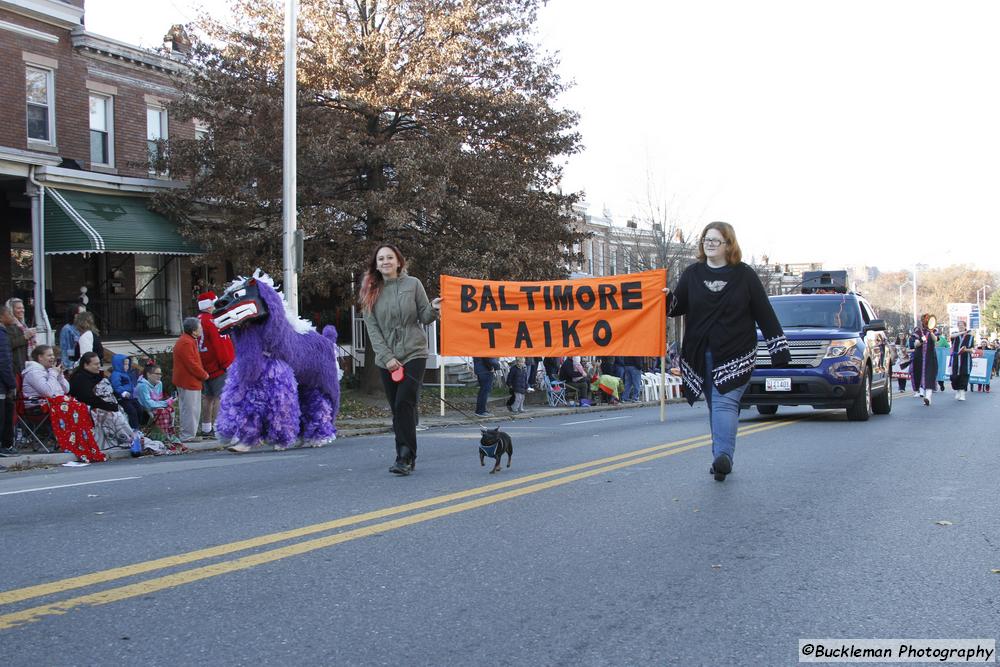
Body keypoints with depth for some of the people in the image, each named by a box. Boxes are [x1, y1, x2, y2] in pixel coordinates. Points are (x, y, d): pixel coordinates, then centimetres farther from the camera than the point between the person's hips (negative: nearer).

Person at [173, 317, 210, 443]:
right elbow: (192, 364, -21)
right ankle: (188, 436, -1)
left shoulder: (188, 341, 16)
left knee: (190, 409, 16)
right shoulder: (186, 343, -19)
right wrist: (204, 375, -9)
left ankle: (189, 434, 23)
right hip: (189, 382, -11)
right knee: (191, 409, -5)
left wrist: (202, 374, 13)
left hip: (188, 381, 11)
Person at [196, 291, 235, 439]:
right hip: (218, 366, -10)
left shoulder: (199, 320, 14)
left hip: (206, 366, 10)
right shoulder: (211, 321, -16)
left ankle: (206, 429, 21)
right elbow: (219, 343, -20)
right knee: (221, 397, -8)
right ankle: (217, 429, -10)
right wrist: (226, 363, -15)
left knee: (208, 397, 14)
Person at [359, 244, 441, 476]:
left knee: (404, 404, -16)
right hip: (386, 359, 3)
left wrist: (433, 309, -18)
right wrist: (386, 357, -8)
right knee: (397, 410, 4)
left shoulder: (413, 284, 2)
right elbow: (372, 328, 2)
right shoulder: (370, 291, 6)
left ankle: (405, 457, -15)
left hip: (414, 354, -3)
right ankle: (407, 458, 12)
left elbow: (424, 318, 5)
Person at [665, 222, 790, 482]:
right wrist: (667, 298, -12)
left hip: (734, 354, -3)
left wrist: (779, 349, 0)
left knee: (725, 402, -17)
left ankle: (723, 455, -29)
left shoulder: (744, 275, 3)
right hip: (700, 355, 3)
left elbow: (765, 313, 4)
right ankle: (723, 461, 12)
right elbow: (677, 307, 12)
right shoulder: (692, 274, 10)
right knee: (714, 406, 6)